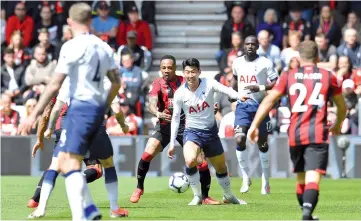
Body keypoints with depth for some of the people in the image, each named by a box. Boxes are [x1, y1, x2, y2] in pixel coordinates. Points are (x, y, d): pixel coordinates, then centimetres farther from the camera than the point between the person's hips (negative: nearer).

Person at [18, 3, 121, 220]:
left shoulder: (73, 46, -10)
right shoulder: (104, 47, 11)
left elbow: (55, 85, -13)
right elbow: (116, 82, 17)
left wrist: (34, 115, -10)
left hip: (81, 107, -8)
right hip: (98, 109, 8)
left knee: (71, 165, -11)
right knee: (65, 161, 17)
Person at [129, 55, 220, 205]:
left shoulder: (184, 82, -1)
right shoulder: (158, 84, -4)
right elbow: (152, 103, -18)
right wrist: (158, 113, -40)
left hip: (184, 125, 1)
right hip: (164, 125, -1)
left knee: (201, 161, -7)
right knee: (148, 153, -19)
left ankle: (205, 197, 9)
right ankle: (139, 188, 2)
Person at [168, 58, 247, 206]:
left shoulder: (209, 84, -12)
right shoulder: (180, 93, -9)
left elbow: (226, 90, -29)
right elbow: (175, 117, 0)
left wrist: (240, 97, -50)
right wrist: (172, 142, 0)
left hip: (211, 131, 2)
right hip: (192, 132, -2)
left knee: (221, 167, 14)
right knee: (190, 160, -30)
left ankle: (228, 196, 40)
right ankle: (197, 196, -11)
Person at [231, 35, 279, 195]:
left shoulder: (265, 63, -7)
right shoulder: (237, 63, 7)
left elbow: (276, 83, -8)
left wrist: (260, 88, -21)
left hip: (260, 105, -2)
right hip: (242, 106, 3)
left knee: (262, 144, 5)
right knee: (240, 140, -15)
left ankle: (265, 181, 18)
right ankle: (245, 177, -2)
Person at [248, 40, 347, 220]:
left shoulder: (289, 76, 8)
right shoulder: (328, 77, 7)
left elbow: (268, 101, 1)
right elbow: (342, 107, 18)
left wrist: (254, 125, 6)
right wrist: (338, 125, 38)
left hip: (295, 135, 2)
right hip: (318, 134, -2)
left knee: (301, 177, 19)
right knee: (313, 177, -12)